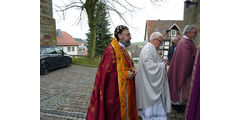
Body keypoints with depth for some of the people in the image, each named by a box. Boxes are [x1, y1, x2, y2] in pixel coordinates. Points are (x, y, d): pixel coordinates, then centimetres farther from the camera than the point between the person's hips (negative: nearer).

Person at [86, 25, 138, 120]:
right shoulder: (111, 50, -19)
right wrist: (125, 74, -18)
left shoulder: (123, 50, 10)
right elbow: (107, 73, -23)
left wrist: (132, 69, 0)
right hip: (115, 91, -9)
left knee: (125, 111, 19)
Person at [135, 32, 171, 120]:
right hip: (149, 86, -11)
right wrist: (162, 65, -15)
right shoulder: (147, 50, -19)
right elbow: (149, 66, -29)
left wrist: (161, 63, 6)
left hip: (152, 84, 11)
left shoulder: (151, 49, 16)